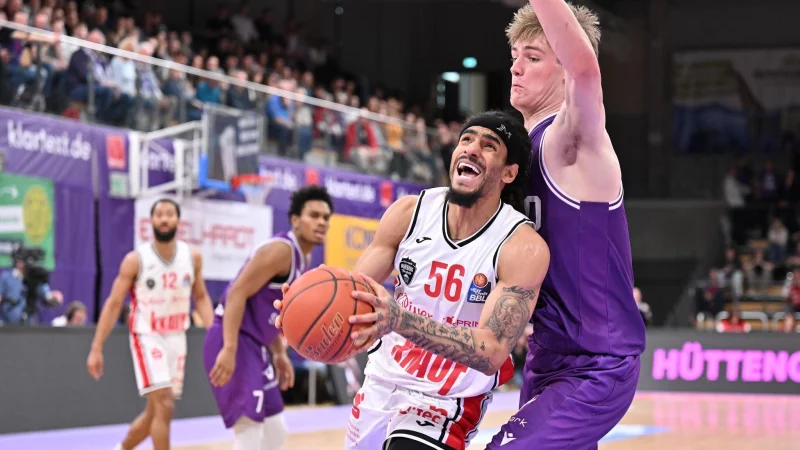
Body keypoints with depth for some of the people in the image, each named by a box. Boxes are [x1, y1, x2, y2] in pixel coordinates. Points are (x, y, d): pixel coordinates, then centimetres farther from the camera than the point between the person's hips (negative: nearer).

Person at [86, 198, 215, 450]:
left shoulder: (192, 257, 0)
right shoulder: (135, 260, -11)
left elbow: (201, 297, 11)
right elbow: (113, 304, -7)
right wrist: (96, 349, -12)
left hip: (177, 338, 5)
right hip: (147, 337, -5)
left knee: (155, 411, 13)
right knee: (164, 405, -18)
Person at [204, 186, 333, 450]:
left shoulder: (303, 259, 15)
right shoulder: (280, 250, -16)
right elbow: (237, 293, -23)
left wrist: (279, 354, 20)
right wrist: (229, 350, -31)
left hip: (255, 347, 11)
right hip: (235, 342, -11)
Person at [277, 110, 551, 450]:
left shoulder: (523, 247, -21)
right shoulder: (409, 212, -8)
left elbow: (491, 353, -29)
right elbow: (352, 294, -4)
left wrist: (400, 320, -44)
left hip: (446, 401, -5)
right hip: (380, 384, 5)